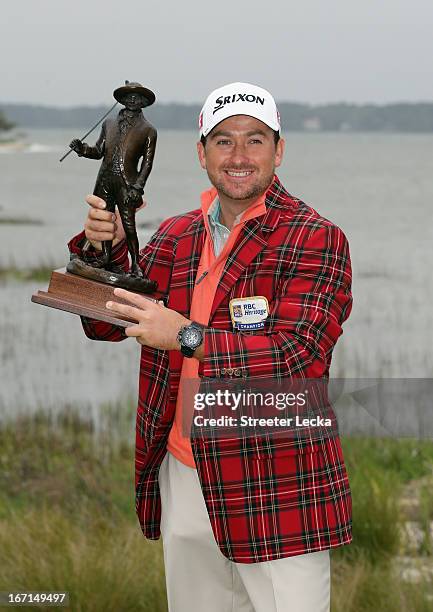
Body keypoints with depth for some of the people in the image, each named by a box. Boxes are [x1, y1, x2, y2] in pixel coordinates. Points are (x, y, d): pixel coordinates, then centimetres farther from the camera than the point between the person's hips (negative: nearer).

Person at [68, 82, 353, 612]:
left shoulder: (315, 240, -8)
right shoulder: (177, 236, 11)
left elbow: (298, 355, -19)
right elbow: (106, 324, 11)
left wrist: (189, 336, -28)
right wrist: (103, 247, -7)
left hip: (277, 489, -6)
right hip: (183, 480, 6)